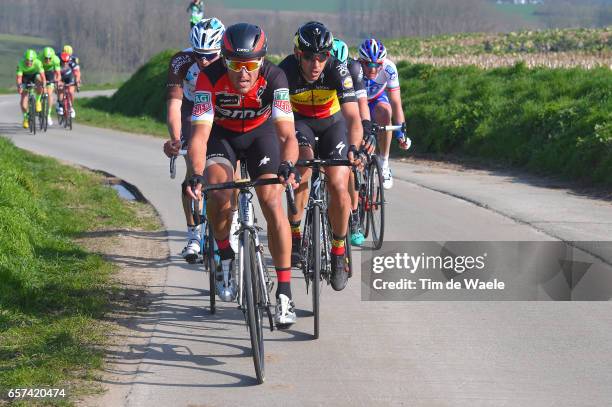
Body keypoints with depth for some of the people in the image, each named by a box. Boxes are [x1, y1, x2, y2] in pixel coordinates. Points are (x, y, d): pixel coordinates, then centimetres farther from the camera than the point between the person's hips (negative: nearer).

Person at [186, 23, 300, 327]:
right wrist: (196, 175, -55)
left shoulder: (273, 78, -32)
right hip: (222, 133, 0)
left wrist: (287, 166, -59)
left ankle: (284, 293, -10)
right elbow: (200, 134, -38)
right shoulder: (210, 79, -32)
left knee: (272, 202, -17)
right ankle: (226, 257, 0)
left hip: (260, 131, 0)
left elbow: (286, 134, -39)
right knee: (218, 189, -28)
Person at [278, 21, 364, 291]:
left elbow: (353, 118, -37)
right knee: (304, 163, -31)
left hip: (332, 121, 0)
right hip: (300, 120, 0)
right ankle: (294, 234, -16)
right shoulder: (286, 72, -30)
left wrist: (353, 148, -55)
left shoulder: (338, 72, -31)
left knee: (338, 187, -14)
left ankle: (338, 251, 6)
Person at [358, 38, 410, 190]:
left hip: (376, 99, 0)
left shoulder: (389, 68, -31)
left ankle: (384, 164, -19)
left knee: (384, 112, -32)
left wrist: (401, 130, -37)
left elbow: (395, 102, -29)